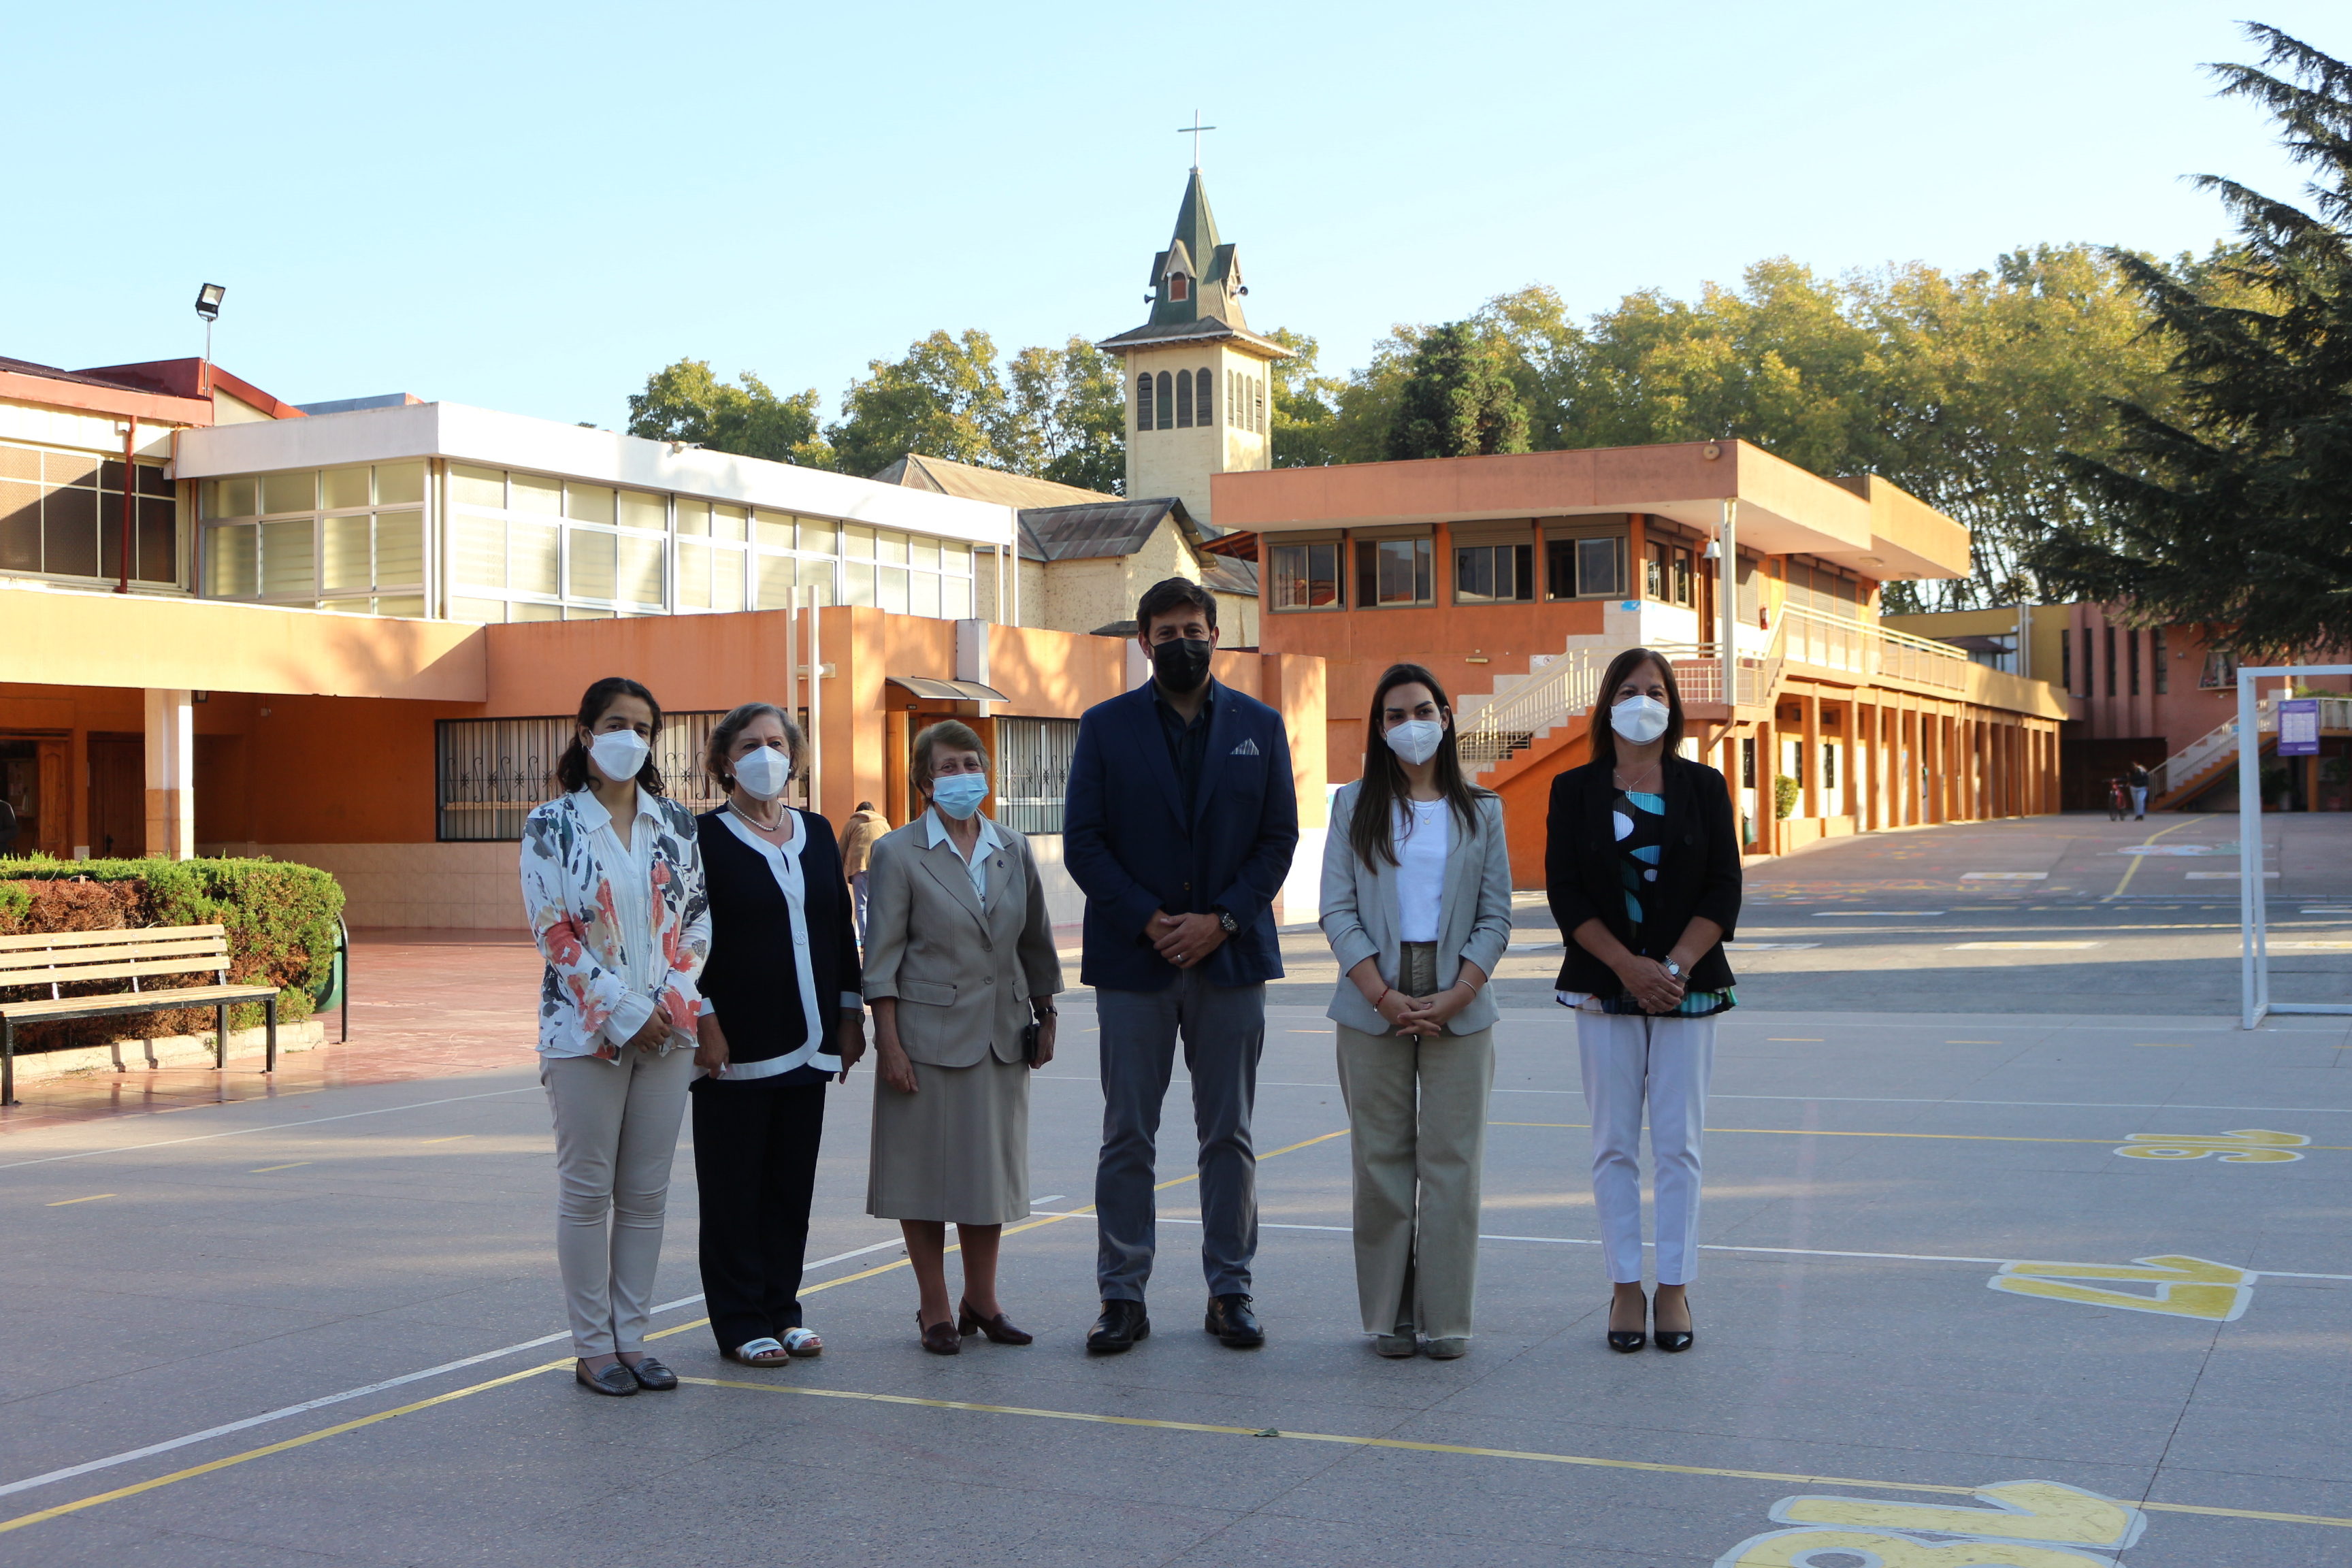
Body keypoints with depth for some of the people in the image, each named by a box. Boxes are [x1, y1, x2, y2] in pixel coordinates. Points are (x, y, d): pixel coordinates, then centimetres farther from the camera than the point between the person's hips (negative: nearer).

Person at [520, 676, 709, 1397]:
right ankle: (592, 1347, 10)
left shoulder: (676, 823, 9)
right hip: (585, 1032, -4)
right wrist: (623, 1011, -13)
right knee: (587, 1191, 1)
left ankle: (632, 1337, 16)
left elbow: (701, 913, 10)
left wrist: (677, 994, -6)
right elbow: (553, 931, -8)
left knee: (647, 1193, 7)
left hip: (668, 1031, 4)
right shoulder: (551, 825, -2)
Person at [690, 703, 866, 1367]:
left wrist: (850, 1012, 10)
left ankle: (781, 1308, 20)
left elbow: (840, 927, 15)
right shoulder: (704, 838, -4)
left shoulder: (816, 833, 13)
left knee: (793, 1181, 10)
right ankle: (741, 1323, 10)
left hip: (807, 1040, 5)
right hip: (736, 1042, -5)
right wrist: (705, 1021, -14)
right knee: (734, 1185, 1)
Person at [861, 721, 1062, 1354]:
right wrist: (889, 1043, -11)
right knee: (928, 1172, 2)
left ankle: (981, 1300, 23)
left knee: (992, 1167, 10)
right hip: (929, 1034, -4)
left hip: (1001, 1034, 4)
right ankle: (935, 1309, 14)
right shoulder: (898, 853, -4)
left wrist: (1045, 1018, 14)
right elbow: (883, 957, -6)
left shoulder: (1013, 849, 8)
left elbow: (1036, 942, 15)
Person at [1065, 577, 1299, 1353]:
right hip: (1134, 961, -1)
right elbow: (1083, 842, -1)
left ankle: (1231, 1290, 16)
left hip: (1231, 955, 1)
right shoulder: (1106, 727, 3)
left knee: (1228, 1134, 7)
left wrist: (1221, 920, -8)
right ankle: (1122, 1296, 9)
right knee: (1127, 1135, 2)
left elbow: (1280, 837, 4)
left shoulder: (1259, 726, 7)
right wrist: (1147, 921, -12)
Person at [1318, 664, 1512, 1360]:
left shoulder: (1481, 811, 8)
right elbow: (1338, 912, 1)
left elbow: (1496, 916, 4)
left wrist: (1456, 995, -9)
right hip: (1373, 1004, 0)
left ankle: (1447, 1316, 7)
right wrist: (1385, 995, -10)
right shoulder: (1354, 807, 7)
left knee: (1453, 1158, -1)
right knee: (1382, 1159, 2)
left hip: (1460, 1006, 0)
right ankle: (1388, 1315, 11)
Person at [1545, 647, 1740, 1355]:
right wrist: (1629, 967, -12)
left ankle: (1674, 1287, 10)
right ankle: (1625, 1286, 10)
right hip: (1604, 987, 0)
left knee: (1678, 1143, 2)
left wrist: (1676, 968, -12)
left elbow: (1724, 890, 0)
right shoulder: (1575, 790, 4)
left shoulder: (1703, 787, 5)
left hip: (1689, 987, 0)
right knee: (1614, 1143, 2)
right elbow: (1565, 892, -2)